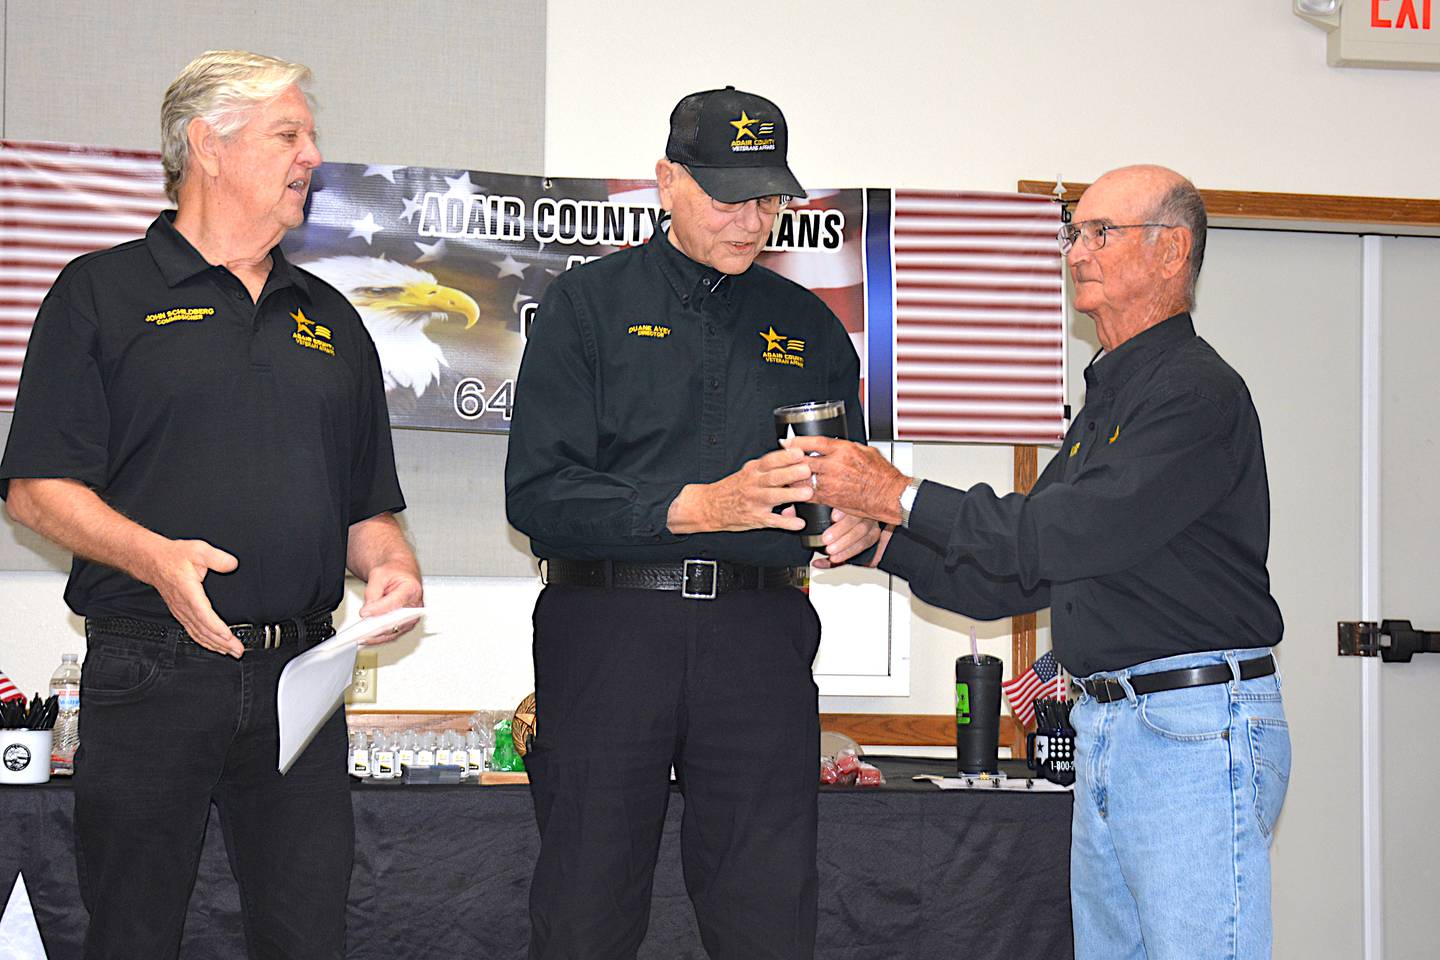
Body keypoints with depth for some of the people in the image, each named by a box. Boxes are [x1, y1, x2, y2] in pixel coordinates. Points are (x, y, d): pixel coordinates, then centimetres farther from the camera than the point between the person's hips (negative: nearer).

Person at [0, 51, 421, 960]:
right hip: (151, 672, -4)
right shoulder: (104, 294, 3)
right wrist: (154, 555, -20)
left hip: (299, 675, 4)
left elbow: (365, 507, 21)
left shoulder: (331, 320, 18)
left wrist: (392, 561, -2)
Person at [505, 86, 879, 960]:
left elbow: (852, 486, 22)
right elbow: (538, 494, -6)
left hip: (759, 633, 3)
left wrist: (860, 525, -3)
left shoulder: (809, 326, 17)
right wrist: (695, 507, -18)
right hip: (609, 625, -2)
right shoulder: (590, 304, 5)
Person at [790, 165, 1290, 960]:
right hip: (1105, 731, 10)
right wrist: (883, 541, 8)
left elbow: (1069, 534, -21)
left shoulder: (1197, 390, -11)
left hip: (1196, 733, -9)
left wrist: (901, 496, -16)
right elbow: (1017, 578, 20)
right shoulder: (1106, 402, 20)